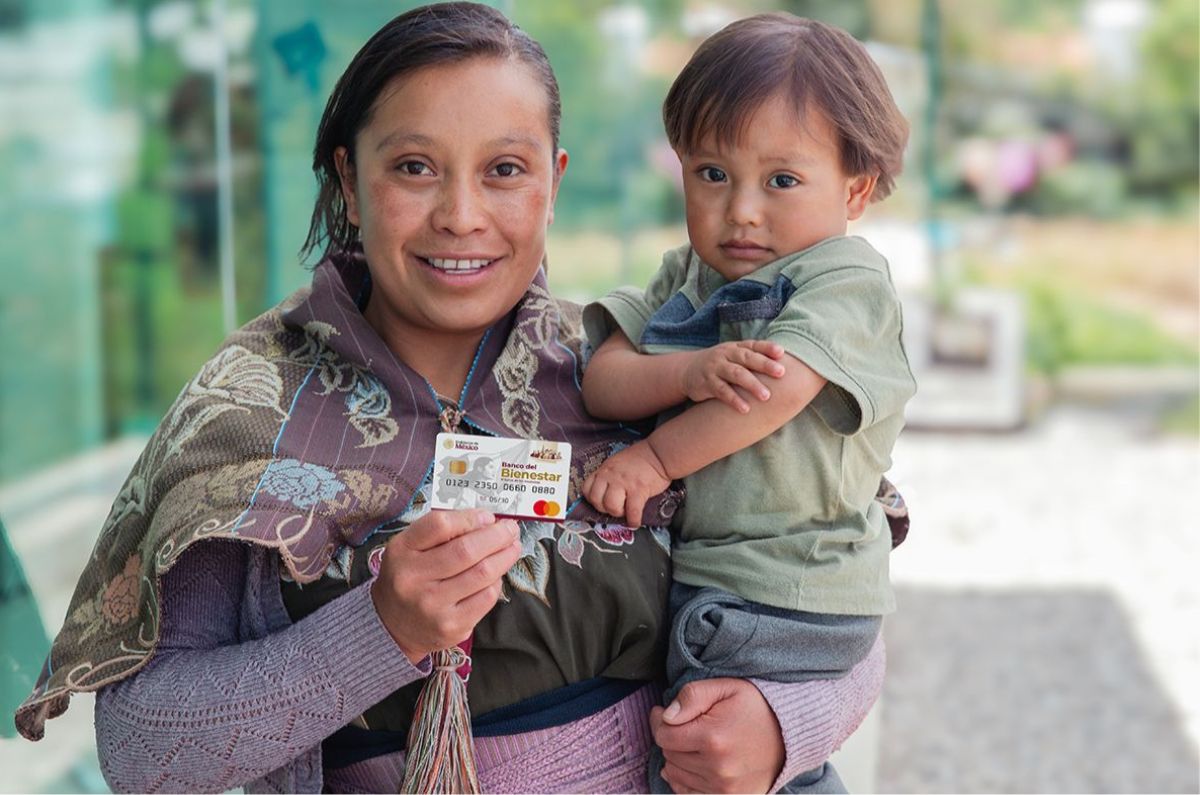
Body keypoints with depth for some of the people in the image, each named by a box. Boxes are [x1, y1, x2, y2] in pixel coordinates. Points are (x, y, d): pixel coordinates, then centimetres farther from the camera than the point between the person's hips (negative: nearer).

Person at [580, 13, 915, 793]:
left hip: (780, 598, -7)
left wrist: (655, 457, -14)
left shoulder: (849, 276, -8)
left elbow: (778, 390, -21)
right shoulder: (684, 275, 11)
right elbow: (603, 380, 0)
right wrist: (693, 372, -20)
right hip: (694, 573, 7)